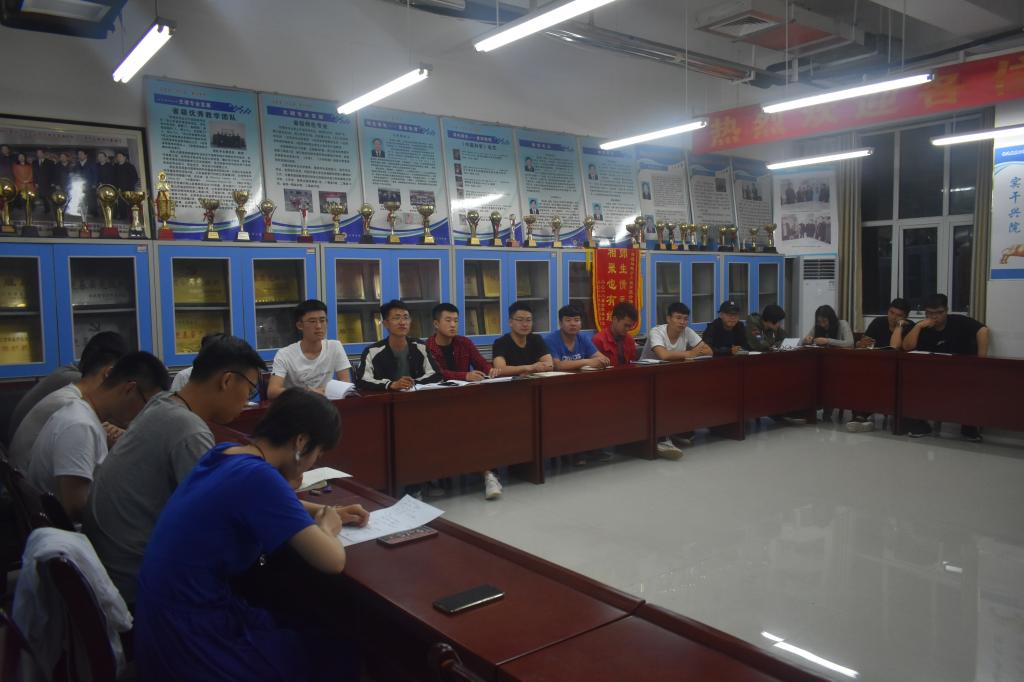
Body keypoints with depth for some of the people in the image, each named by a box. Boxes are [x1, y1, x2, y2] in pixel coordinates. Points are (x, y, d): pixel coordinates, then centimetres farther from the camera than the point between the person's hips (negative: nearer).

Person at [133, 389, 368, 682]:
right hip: (193, 649, -8)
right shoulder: (257, 475, -25)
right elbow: (333, 561, -25)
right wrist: (326, 528, -3)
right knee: (343, 655, 9)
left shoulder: (225, 453, 1)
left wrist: (325, 513, 12)